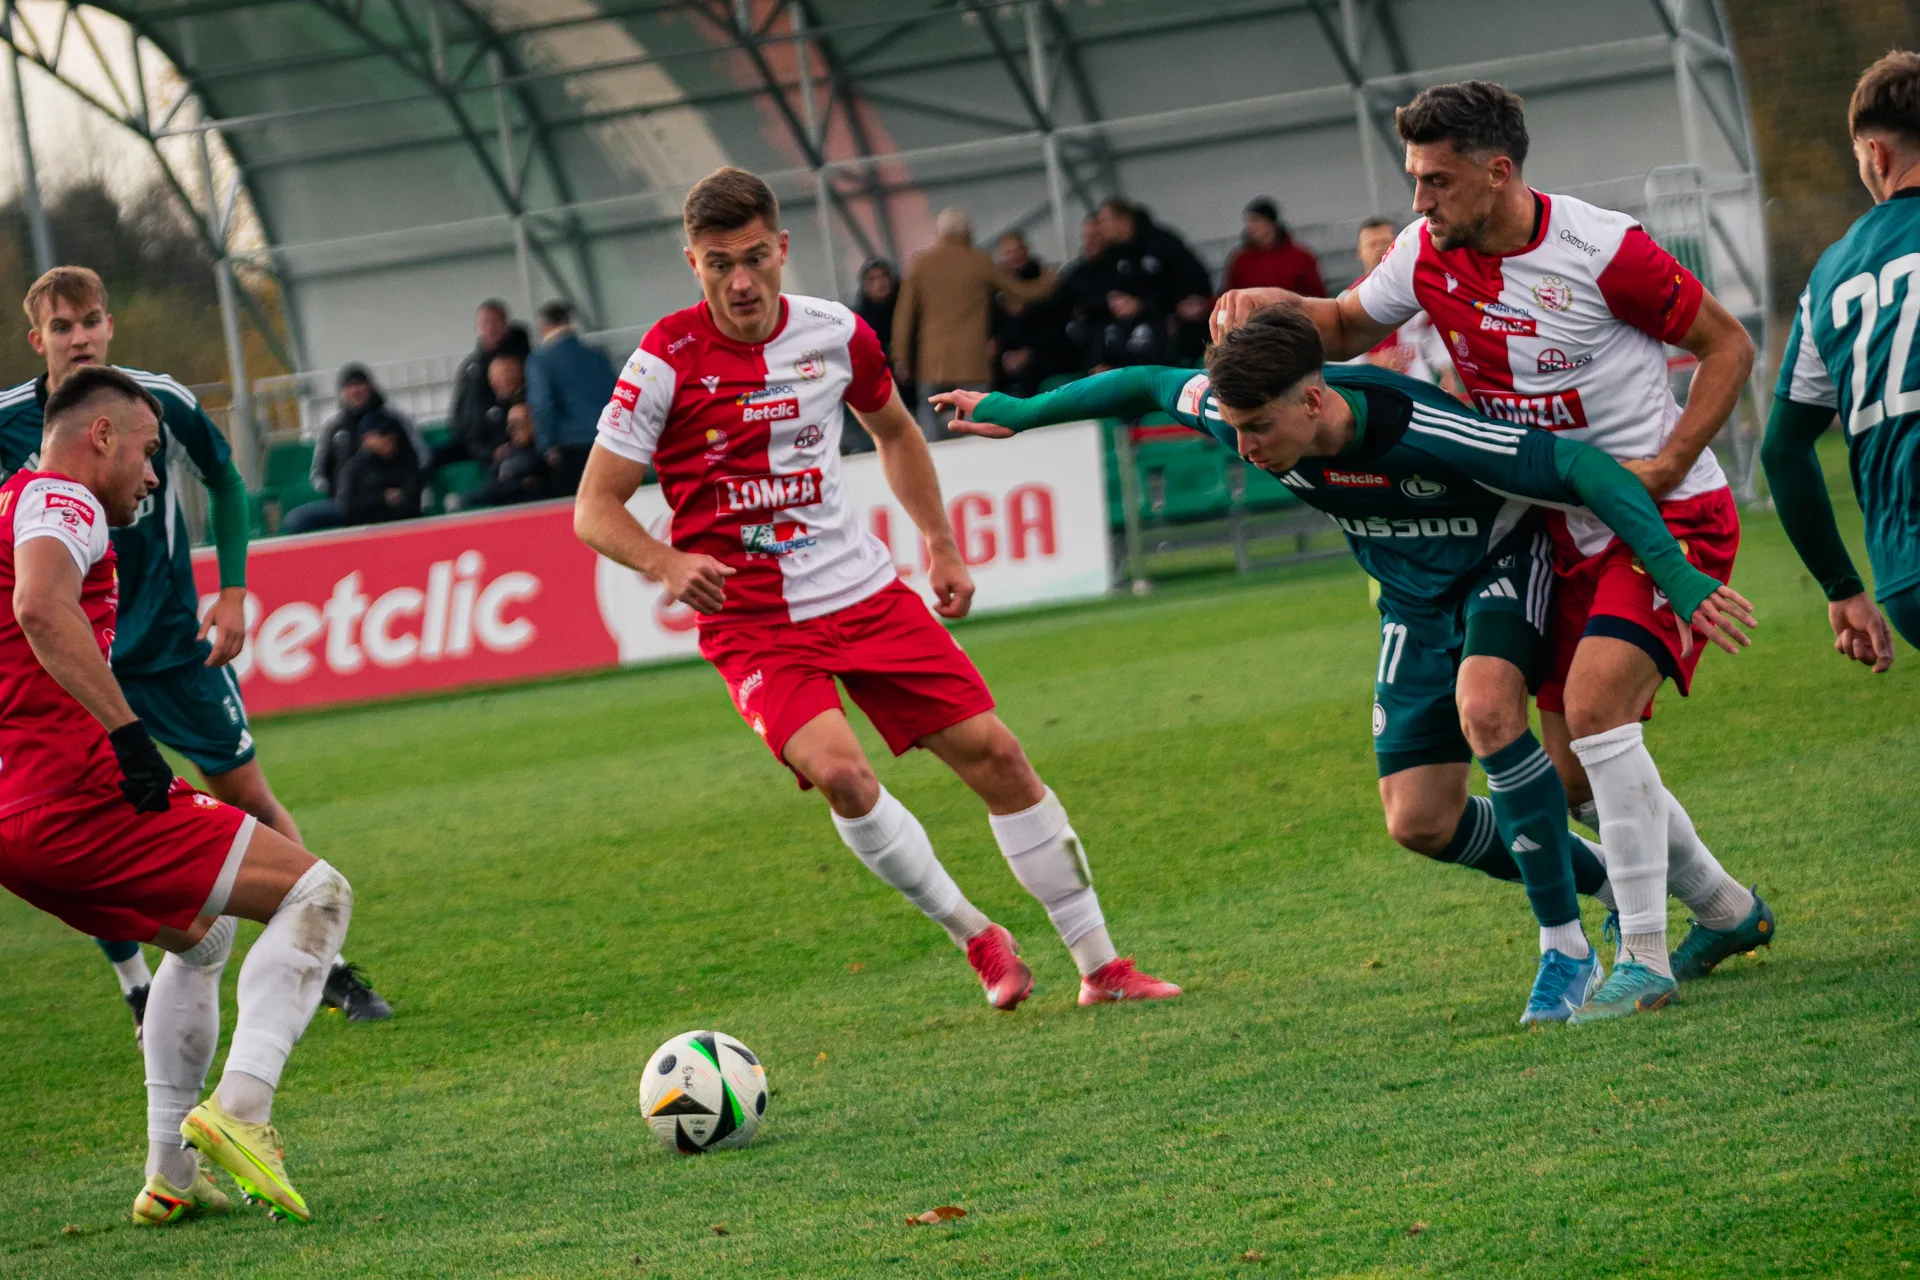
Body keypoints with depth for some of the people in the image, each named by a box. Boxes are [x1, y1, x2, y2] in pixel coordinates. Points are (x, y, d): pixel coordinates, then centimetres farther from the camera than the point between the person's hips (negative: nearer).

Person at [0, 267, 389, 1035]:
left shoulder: (158, 402, -9)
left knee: (250, 798, 4)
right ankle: (138, 992, 13)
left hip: (174, 644, 1)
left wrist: (232, 591, 1)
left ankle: (329, 969, 15)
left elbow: (224, 483, 8)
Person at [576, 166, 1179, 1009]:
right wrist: (669, 565, -28)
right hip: (751, 619, -4)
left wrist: (941, 545, 19)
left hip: (863, 590, 4)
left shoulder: (835, 335, -1)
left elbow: (893, 430, 22)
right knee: (839, 772, -27)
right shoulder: (667, 362, -13)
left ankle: (1099, 965, 13)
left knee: (992, 752, 0)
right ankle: (976, 938, -5)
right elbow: (595, 510, -10)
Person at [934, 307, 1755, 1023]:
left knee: (1485, 708, -36)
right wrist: (1018, 413, 8)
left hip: (1502, 566, -6)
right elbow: (1147, 386, -1)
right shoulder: (1240, 415, -21)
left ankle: (1566, 948, -23)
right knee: (1419, 823, -3)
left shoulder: (1419, 431, -38)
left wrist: (1676, 576, -42)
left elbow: (1580, 467, -36)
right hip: (1415, 601, 6)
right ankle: (1613, 887, 19)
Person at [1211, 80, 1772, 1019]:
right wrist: (1271, 304, -3)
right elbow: (1348, 326, 18)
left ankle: (1644, 959, -21)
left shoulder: (1601, 250, -18)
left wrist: (1667, 465, -18)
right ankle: (1725, 909, 31)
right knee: (1575, 773, 8)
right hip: (1570, 539, 7)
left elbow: (1729, 345, -7)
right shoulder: (1428, 254, 0)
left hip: (1670, 517, -7)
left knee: (1593, 705, -26)